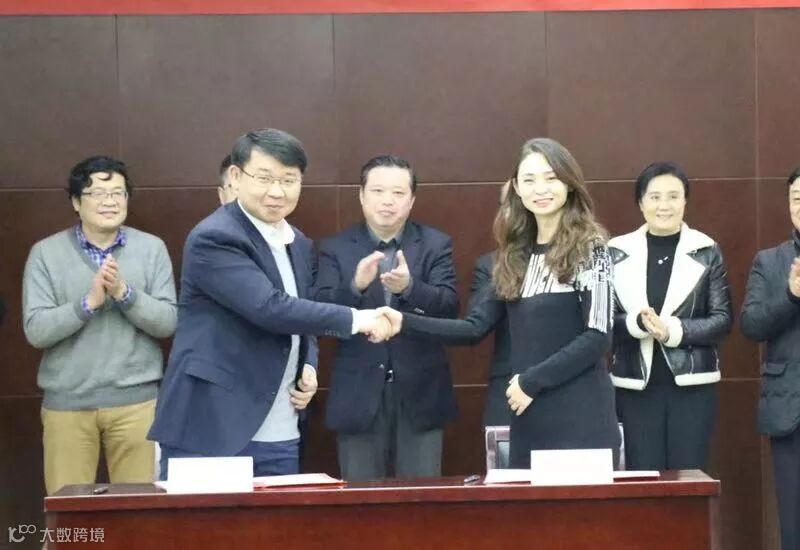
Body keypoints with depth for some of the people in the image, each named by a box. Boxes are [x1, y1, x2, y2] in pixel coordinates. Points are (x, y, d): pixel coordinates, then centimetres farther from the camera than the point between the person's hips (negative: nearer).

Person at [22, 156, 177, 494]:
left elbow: (167, 323, -1)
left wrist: (124, 293, -15)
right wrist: (89, 302, -17)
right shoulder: (46, 253, 2)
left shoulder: (152, 248, 4)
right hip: (66, 402, 0)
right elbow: (36, 331, -6)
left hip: (136, 399, 1)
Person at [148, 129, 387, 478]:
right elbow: (270, 308, -23)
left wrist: (309, 368, 4)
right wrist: (354, 319, -19)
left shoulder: (298, 245, 14)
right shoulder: (214, 238, -13)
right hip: (210, 430, -7)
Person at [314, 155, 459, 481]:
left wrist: (409, 287, -27)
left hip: (419, 395, 0)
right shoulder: (336, 248, 3)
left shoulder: (436, 245, 5)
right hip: (359, 397, 0)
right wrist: (355, 285, -26)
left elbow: (449, 307, -8)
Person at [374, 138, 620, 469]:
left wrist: (532, 381, -11)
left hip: (580, 416, -6)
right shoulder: (515, 255, 13)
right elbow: (477, 326, 8)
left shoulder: (589, 248, -4)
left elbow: (598, 337, -10)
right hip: (530, 417, 6)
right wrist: (404, 324, -2)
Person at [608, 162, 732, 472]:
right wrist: (637, 323, -19)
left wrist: (673, 330, -17)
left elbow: (722, 320, -2)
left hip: (692, 385, -1)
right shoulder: (618, 253, 3)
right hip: (636, 386, 1)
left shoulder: (706, 251, 1)